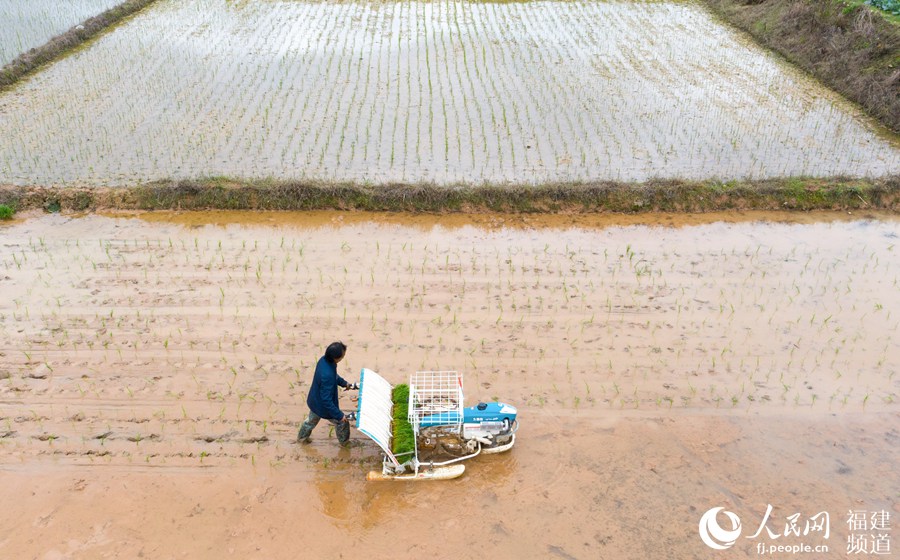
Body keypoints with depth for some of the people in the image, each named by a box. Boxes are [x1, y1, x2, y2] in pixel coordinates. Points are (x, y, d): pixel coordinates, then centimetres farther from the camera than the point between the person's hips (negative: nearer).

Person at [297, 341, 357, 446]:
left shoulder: (324, 360, -17)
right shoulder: (327, 375, -43)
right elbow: (327, 401, -35)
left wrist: (344, 383, 9)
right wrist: (340, 415, -28)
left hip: (314, 401, 8)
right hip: (323, 407, -8)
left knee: (312, 420, 34)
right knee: (342, 422, 19)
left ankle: (301, 437, 58)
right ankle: (344, 441, 44)